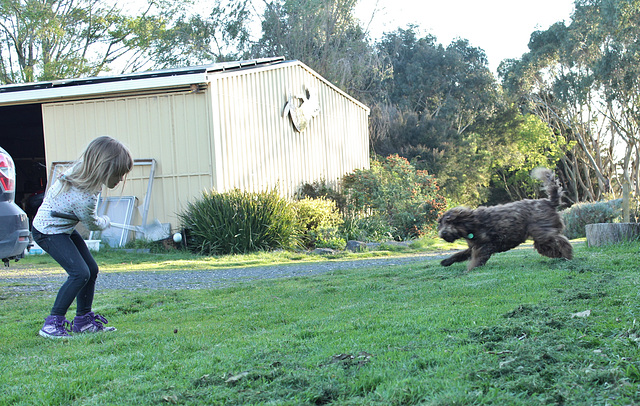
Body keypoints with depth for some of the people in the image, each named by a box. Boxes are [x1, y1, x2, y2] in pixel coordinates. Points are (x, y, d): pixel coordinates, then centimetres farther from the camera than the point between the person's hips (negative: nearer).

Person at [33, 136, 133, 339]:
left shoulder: (81, 172, -9)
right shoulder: (84, 198, -34)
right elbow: (93, 224, -13)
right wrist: (105, 221, 8)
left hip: (64, 228, 10)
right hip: (49, 232, -10)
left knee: (91, 269, 8)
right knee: (80, 273, -20)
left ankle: (83, 319, 19)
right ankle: (52, 323, -12)